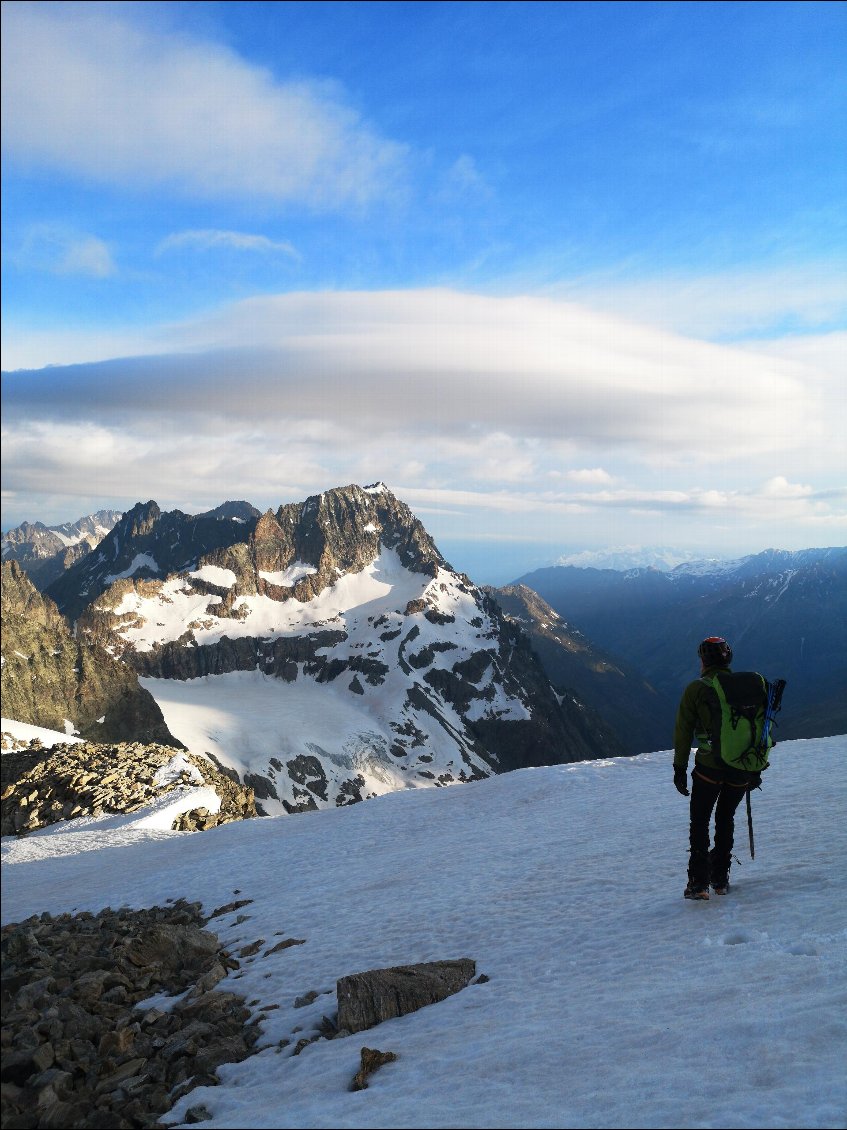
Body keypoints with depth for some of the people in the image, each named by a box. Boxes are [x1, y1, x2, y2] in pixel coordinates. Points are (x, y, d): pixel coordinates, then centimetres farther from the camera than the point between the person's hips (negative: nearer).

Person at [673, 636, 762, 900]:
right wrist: (756, 769, 16)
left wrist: (680, 769, 3)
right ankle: (720, 879, 24)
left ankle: (699, 882, 2)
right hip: (742, 768, 4)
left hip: (709, 767, -3)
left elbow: (683, 732, -5)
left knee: (699, 822, 10)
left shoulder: (696, 689, -6)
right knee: (726, 819, 21)